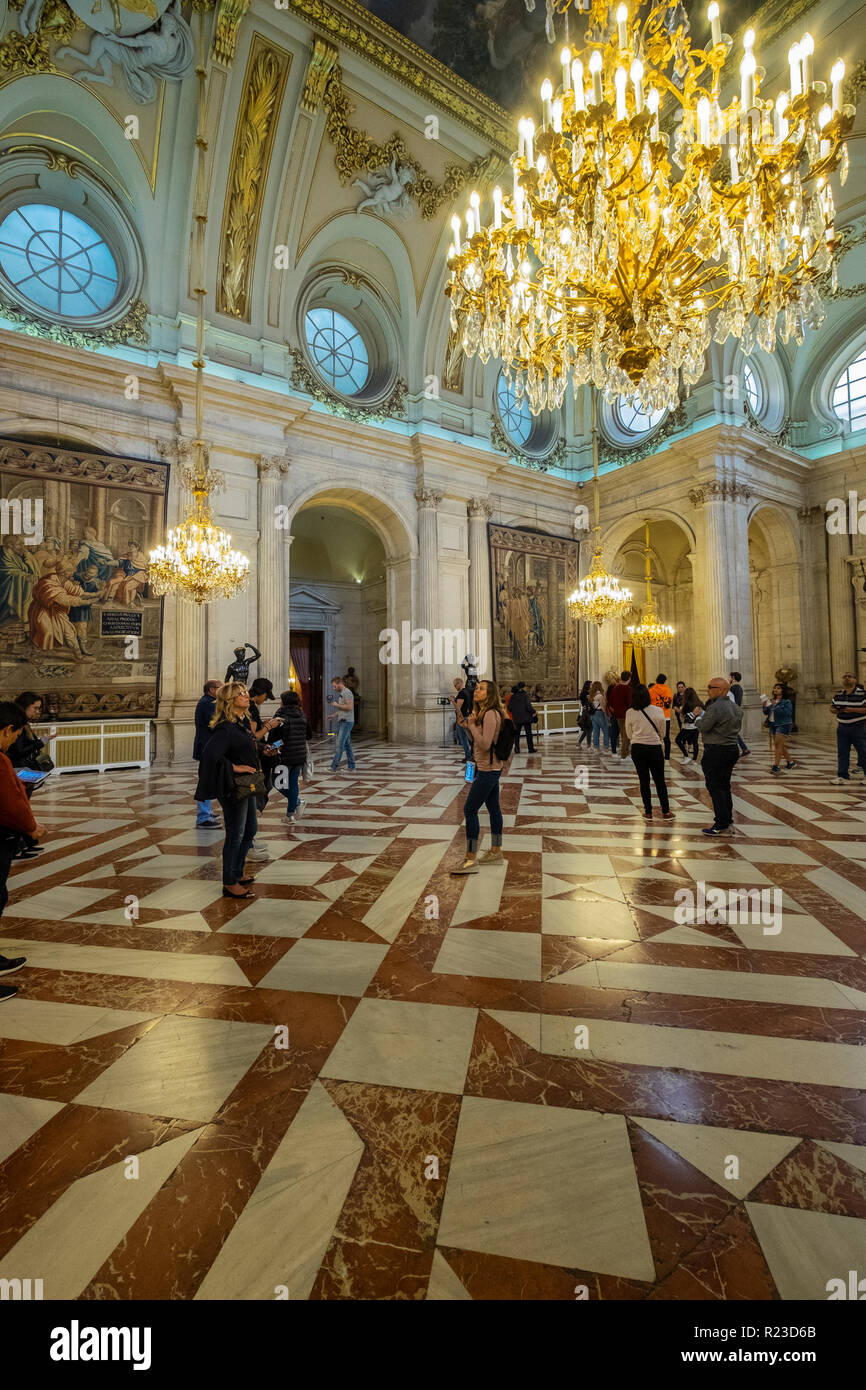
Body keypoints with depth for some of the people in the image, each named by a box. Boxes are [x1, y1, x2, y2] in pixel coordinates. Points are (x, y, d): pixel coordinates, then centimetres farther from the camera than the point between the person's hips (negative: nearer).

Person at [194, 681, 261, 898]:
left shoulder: (243, 722, 7)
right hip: (234, 787, -10)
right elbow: (209, 755, -33)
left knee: (251, 829, 21)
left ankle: (237, 873, 38)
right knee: (235, 835, 3)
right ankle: (229, 884, 20)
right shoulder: (226, 728, -21)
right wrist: (234, 768, -23)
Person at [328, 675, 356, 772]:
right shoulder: (341, 694, 19)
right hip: (342, 721, 10)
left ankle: (334, 767, -7)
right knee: (347, 745, 9)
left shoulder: (347, 693, -12)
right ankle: (351, 767, 13)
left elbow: (349, 707, -22)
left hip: (346, 721, -10)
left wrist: (337, 705, -12)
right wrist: (334, 716, 16)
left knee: (339, 744, -9)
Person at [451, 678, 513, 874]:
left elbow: (485, 744, -25)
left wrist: (472, 725, -17)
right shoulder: (482, 713, 14)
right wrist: (467, 726, 6)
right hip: (489, 768, 10)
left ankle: (471, 860, -2)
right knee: (493, 808, 16)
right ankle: (496, 852, 27)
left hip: (488, 770, -10)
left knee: (470, 809, -8)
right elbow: (475, 741, 18)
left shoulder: (491, 714, -19)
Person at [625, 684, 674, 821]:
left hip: (637, 748, 0)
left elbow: (629, 733, 3)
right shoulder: (658, 711, -8)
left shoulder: (630, 712, -8)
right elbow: (663, 732, 4)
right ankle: (666, 811, 20)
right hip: (655, 748, 0)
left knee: (644, 781, 9)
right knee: (660, 780, 12)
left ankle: (648, 812, 14)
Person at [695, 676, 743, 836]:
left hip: (716, 751, -9)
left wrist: (700, 718, 4)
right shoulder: (736, 707, 12)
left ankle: (722, 825, -1)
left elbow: (703, 727, -18)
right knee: (725, 786, 15)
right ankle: (728, 823, 20)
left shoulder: (716, 707, -18)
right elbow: (736, 728, 16)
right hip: (733, 749, 9)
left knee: (715, 787, -2)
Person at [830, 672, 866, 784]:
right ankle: (842, 776, 11)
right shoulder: (838, 695, 7)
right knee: (842, 753, 6)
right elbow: (832, 707, 17)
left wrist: (853, 710, -24)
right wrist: (835, 710, -4)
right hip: (842, 727, 5)